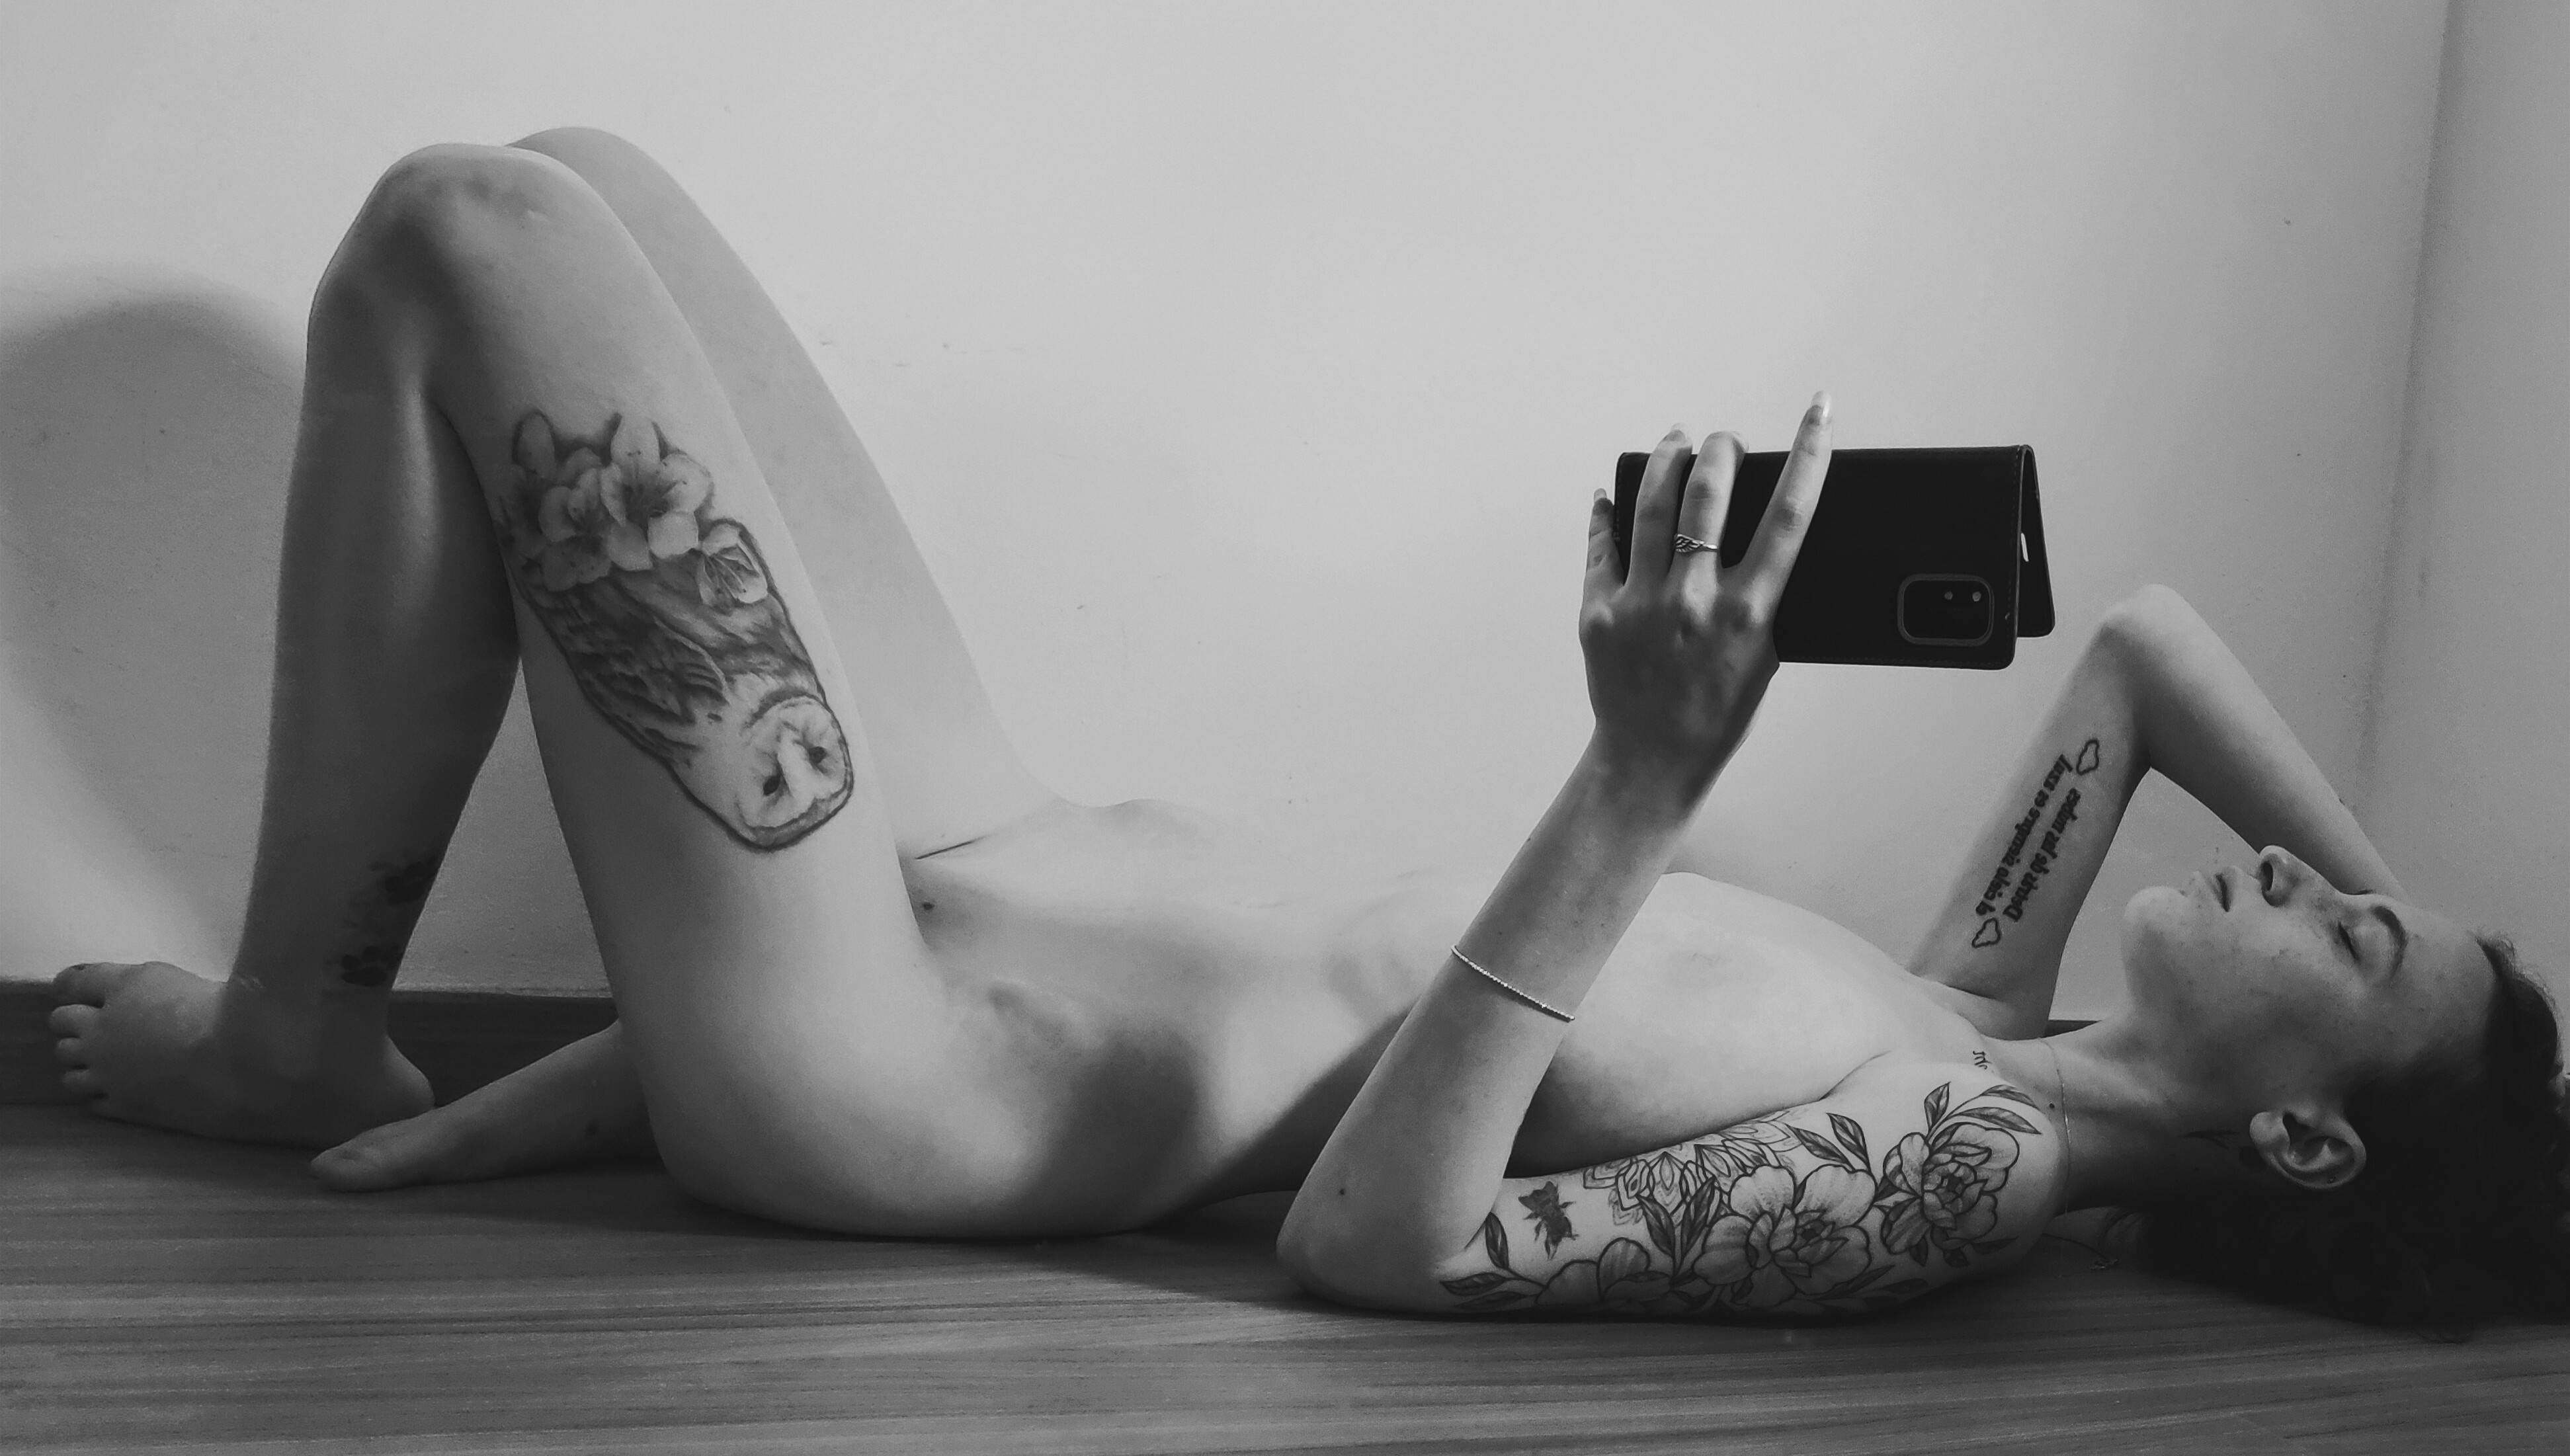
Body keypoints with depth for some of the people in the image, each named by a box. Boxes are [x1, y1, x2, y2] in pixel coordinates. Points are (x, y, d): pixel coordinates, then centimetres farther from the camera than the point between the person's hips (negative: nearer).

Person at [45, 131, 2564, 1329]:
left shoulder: (1948, 1171, -16)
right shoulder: (1971, 1033, 8)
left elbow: (1374, 1240, -26)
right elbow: (2142, 629, 24)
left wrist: (1641, 780, -30)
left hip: (926, 1074, -8)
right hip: (1012, 874, 8)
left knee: (462, 230, -9)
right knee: (567, 174, 12)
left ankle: (285, 1035, 6)